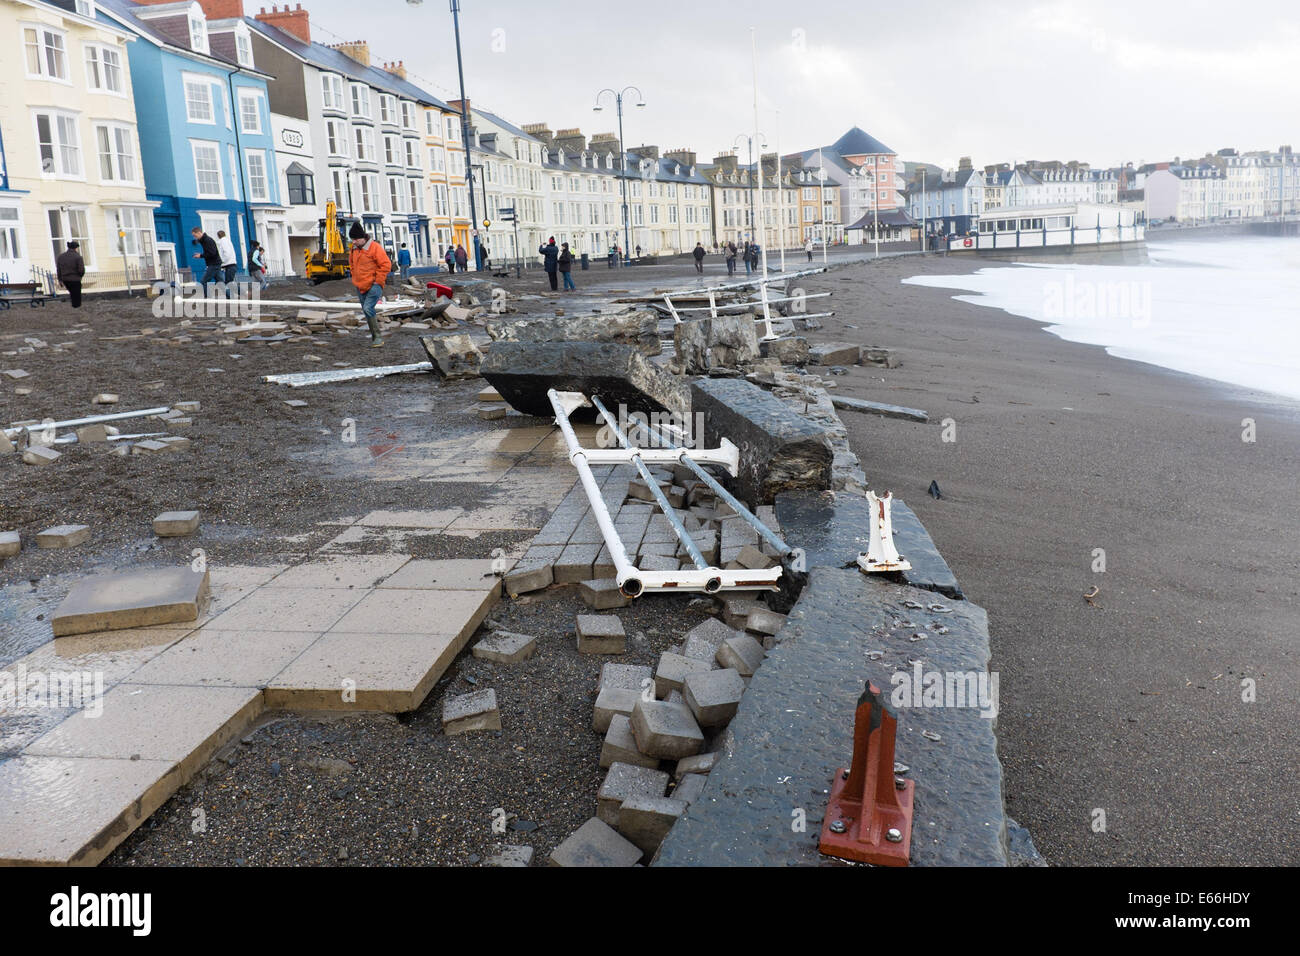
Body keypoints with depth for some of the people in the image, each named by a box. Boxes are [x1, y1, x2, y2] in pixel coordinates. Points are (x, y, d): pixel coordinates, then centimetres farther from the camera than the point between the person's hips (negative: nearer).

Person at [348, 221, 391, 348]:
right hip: (361, 287, 8)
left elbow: (386, 265, -14)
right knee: (366, 312, 11)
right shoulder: (353, 249, 10)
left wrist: (378, 281, -14)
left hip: (374, 285, -8)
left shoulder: (375, 247, -13)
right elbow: (352, 264, 27)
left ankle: (377, 337, -19)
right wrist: (355, 279, 16)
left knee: (368, 308, -24)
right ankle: (375, 337, 23)